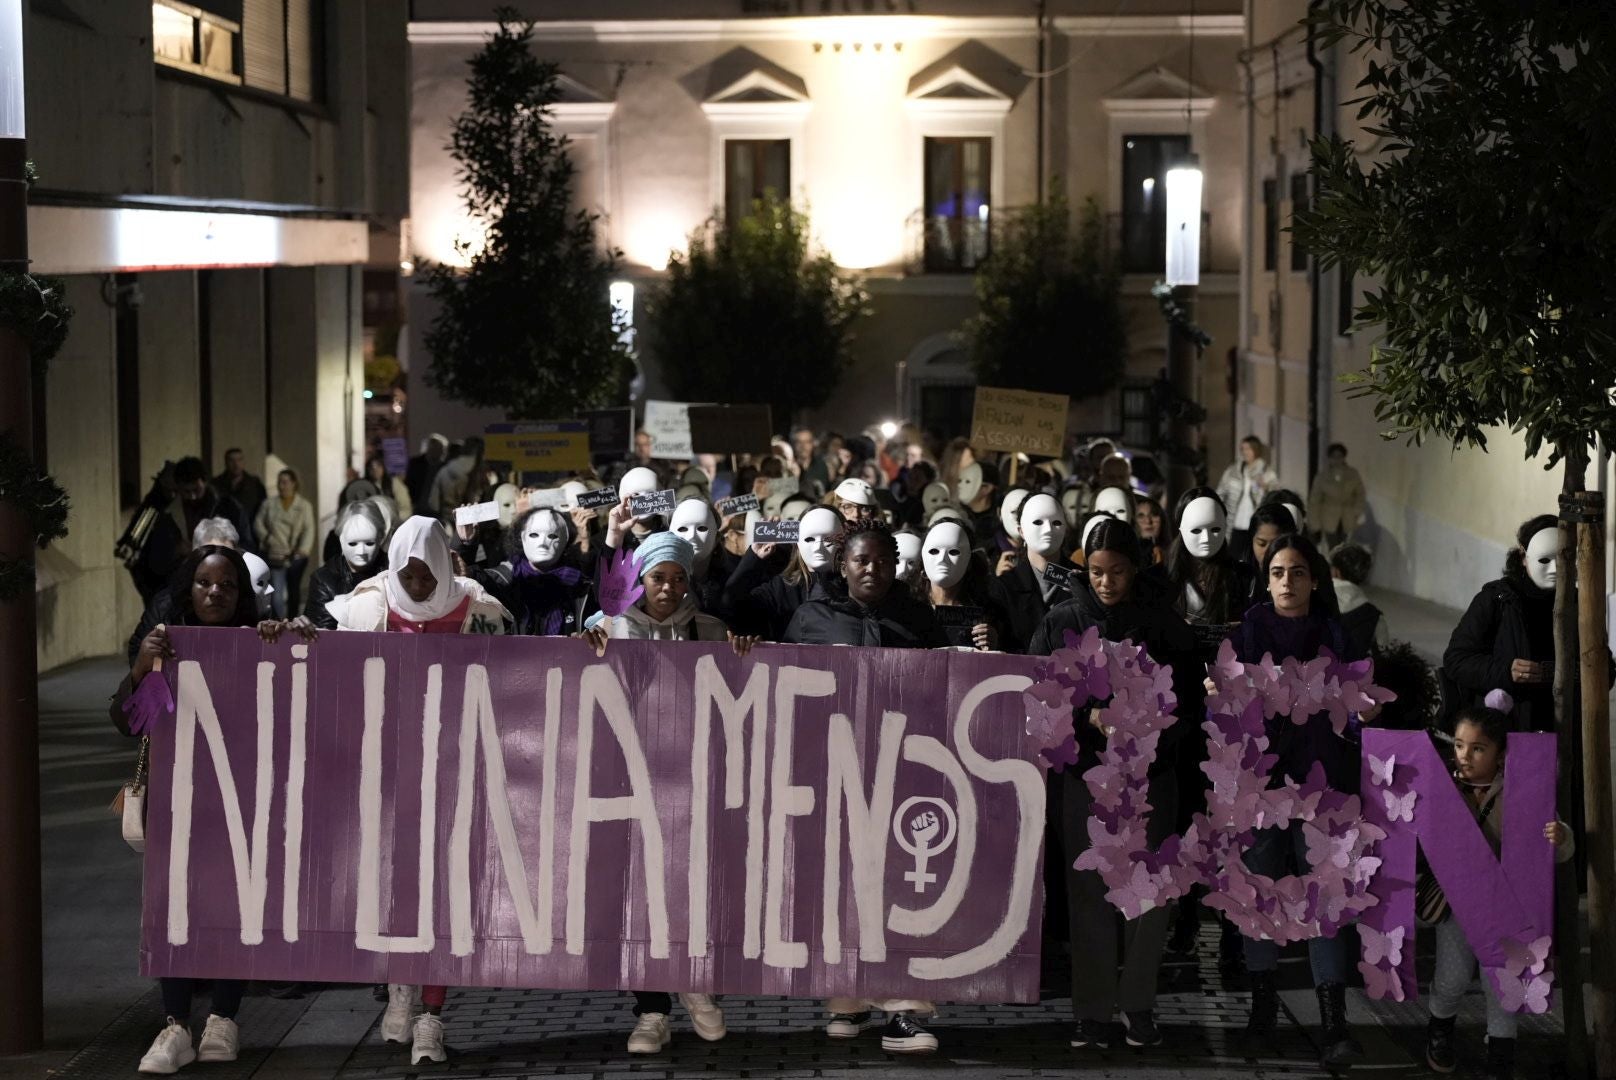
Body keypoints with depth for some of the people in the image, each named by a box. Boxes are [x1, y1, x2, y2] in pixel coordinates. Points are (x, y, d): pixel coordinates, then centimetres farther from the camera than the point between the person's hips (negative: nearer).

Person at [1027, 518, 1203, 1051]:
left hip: (1149, 771, 0)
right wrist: (1089, 719, -16)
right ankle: (1093, 1008, 8)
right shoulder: (1062, 622, 1)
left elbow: (1190, 696, 2)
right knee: (1090, 891, 2)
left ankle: (1138, 1002, 14)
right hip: (1084, 771, 0)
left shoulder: (1164, 623, 1)